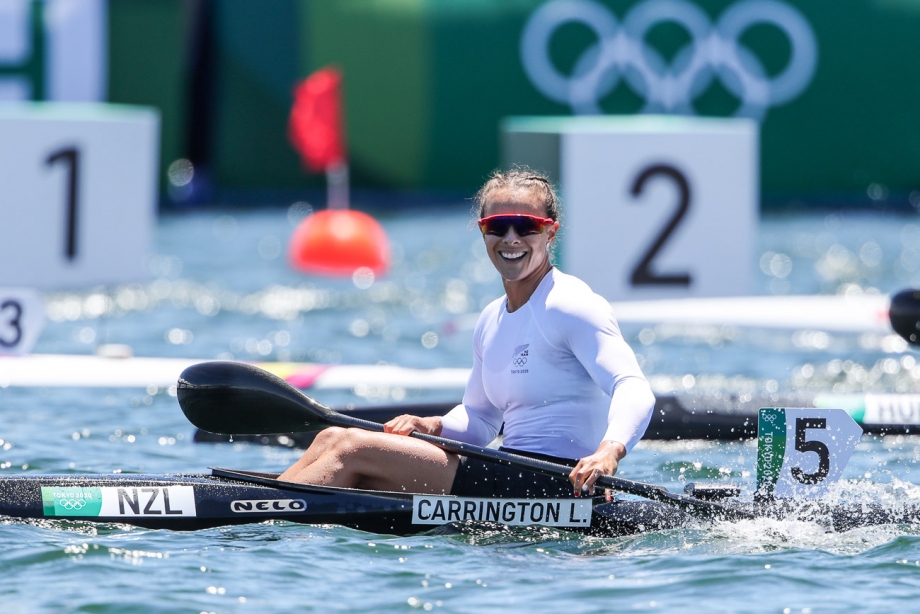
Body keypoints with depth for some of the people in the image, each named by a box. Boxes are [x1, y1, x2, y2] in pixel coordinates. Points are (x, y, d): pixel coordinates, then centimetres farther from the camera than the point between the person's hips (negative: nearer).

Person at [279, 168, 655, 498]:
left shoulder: (571, 306, -11)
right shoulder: (492, 321, 16)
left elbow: (634, 389, -22)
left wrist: (609, 451, -42)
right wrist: (433, 427, 3)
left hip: (555, 487, -9)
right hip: (516, 479, 9)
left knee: (352, 449, -13)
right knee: (333, 439, 3)